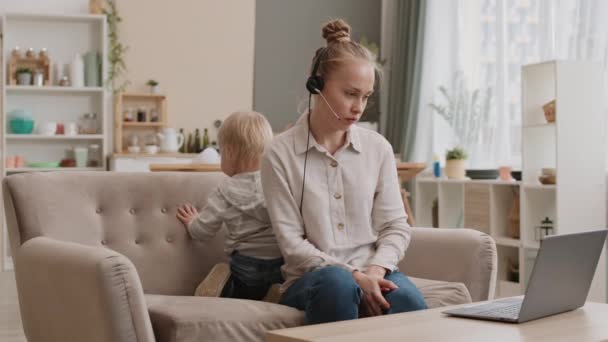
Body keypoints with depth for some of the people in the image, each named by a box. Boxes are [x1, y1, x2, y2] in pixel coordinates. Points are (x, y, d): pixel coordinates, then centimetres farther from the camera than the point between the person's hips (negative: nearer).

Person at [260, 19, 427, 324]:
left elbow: (395, 226, 8)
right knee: (336, 282, -38)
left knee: (409, 303, -31)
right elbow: (291, 243, -6)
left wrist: (376, 270, -13)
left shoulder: (378, 148, 8)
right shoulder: (280, 154, -3)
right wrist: (354, 276, -18)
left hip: (373, 273, 3)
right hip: (311, 279, -2)